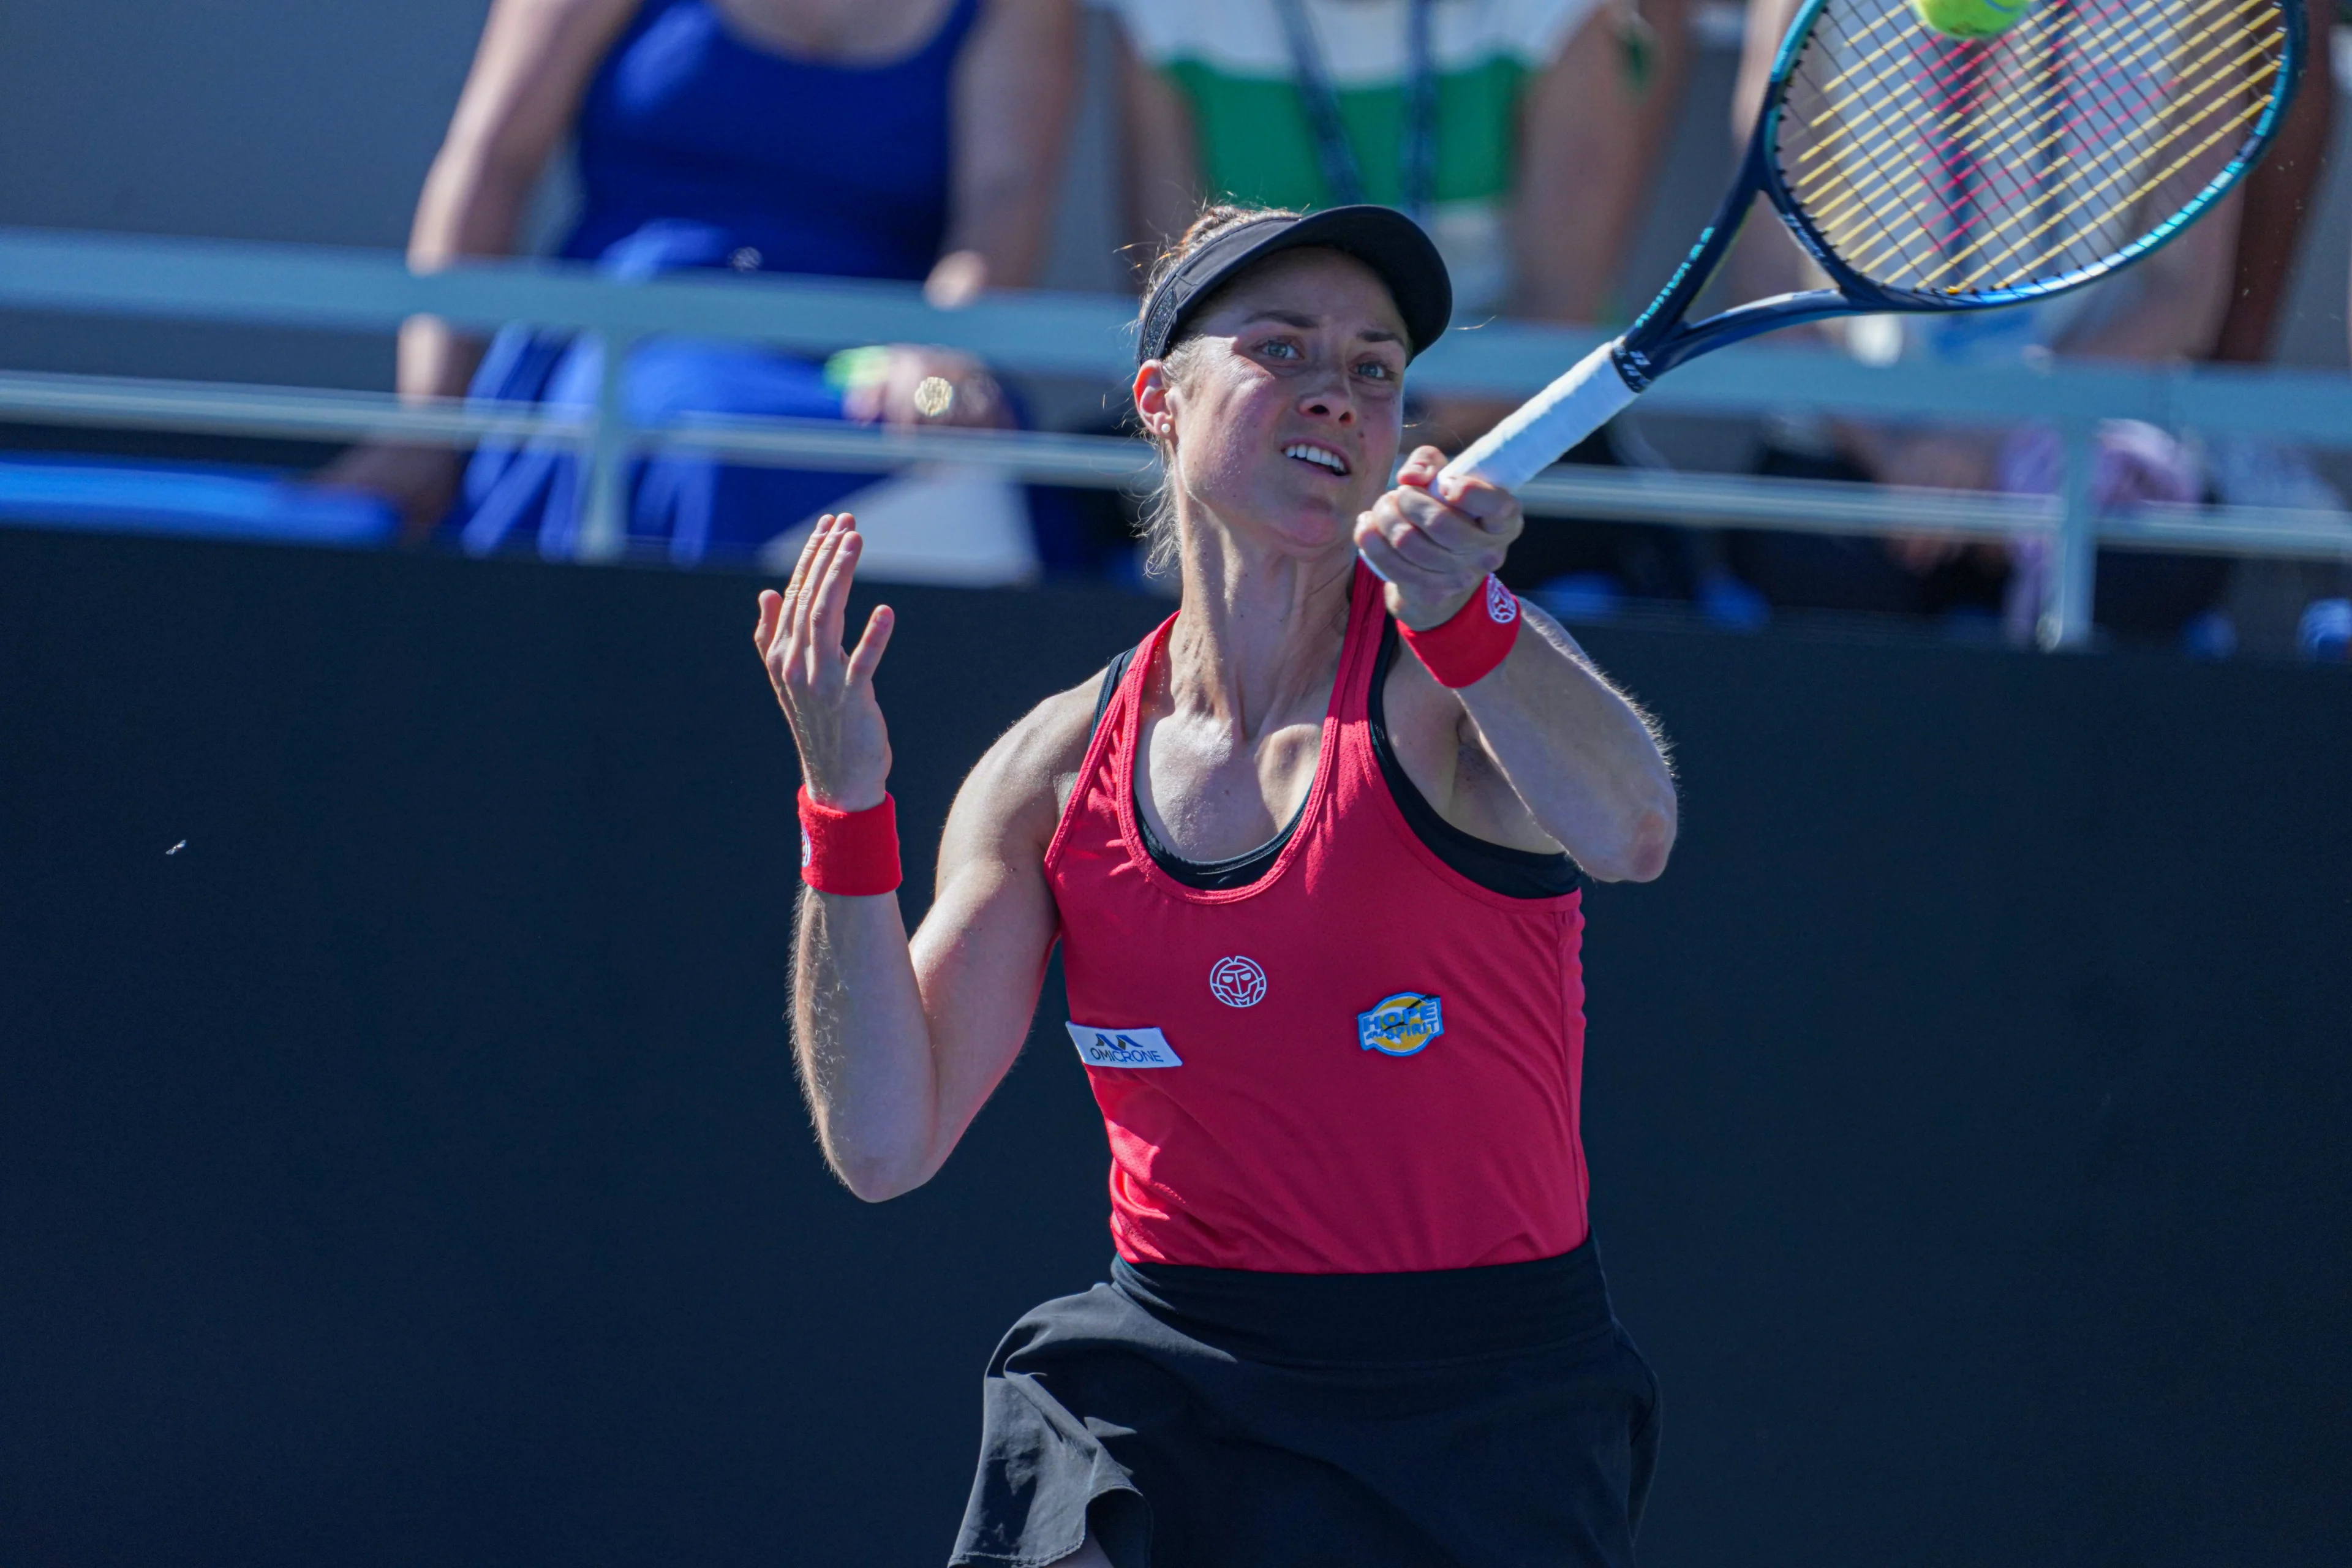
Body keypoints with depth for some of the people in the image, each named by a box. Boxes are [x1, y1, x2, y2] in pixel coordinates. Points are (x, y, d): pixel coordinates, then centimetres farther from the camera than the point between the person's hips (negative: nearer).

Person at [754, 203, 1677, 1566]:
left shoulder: (1458, 673, -5)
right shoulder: (1057, 769, 5)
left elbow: (1631, 835, -29)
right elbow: (888, 1142, 0)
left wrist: (1460, 613, -46)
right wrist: (848, 808, -11)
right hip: (1159, 1395, 2)